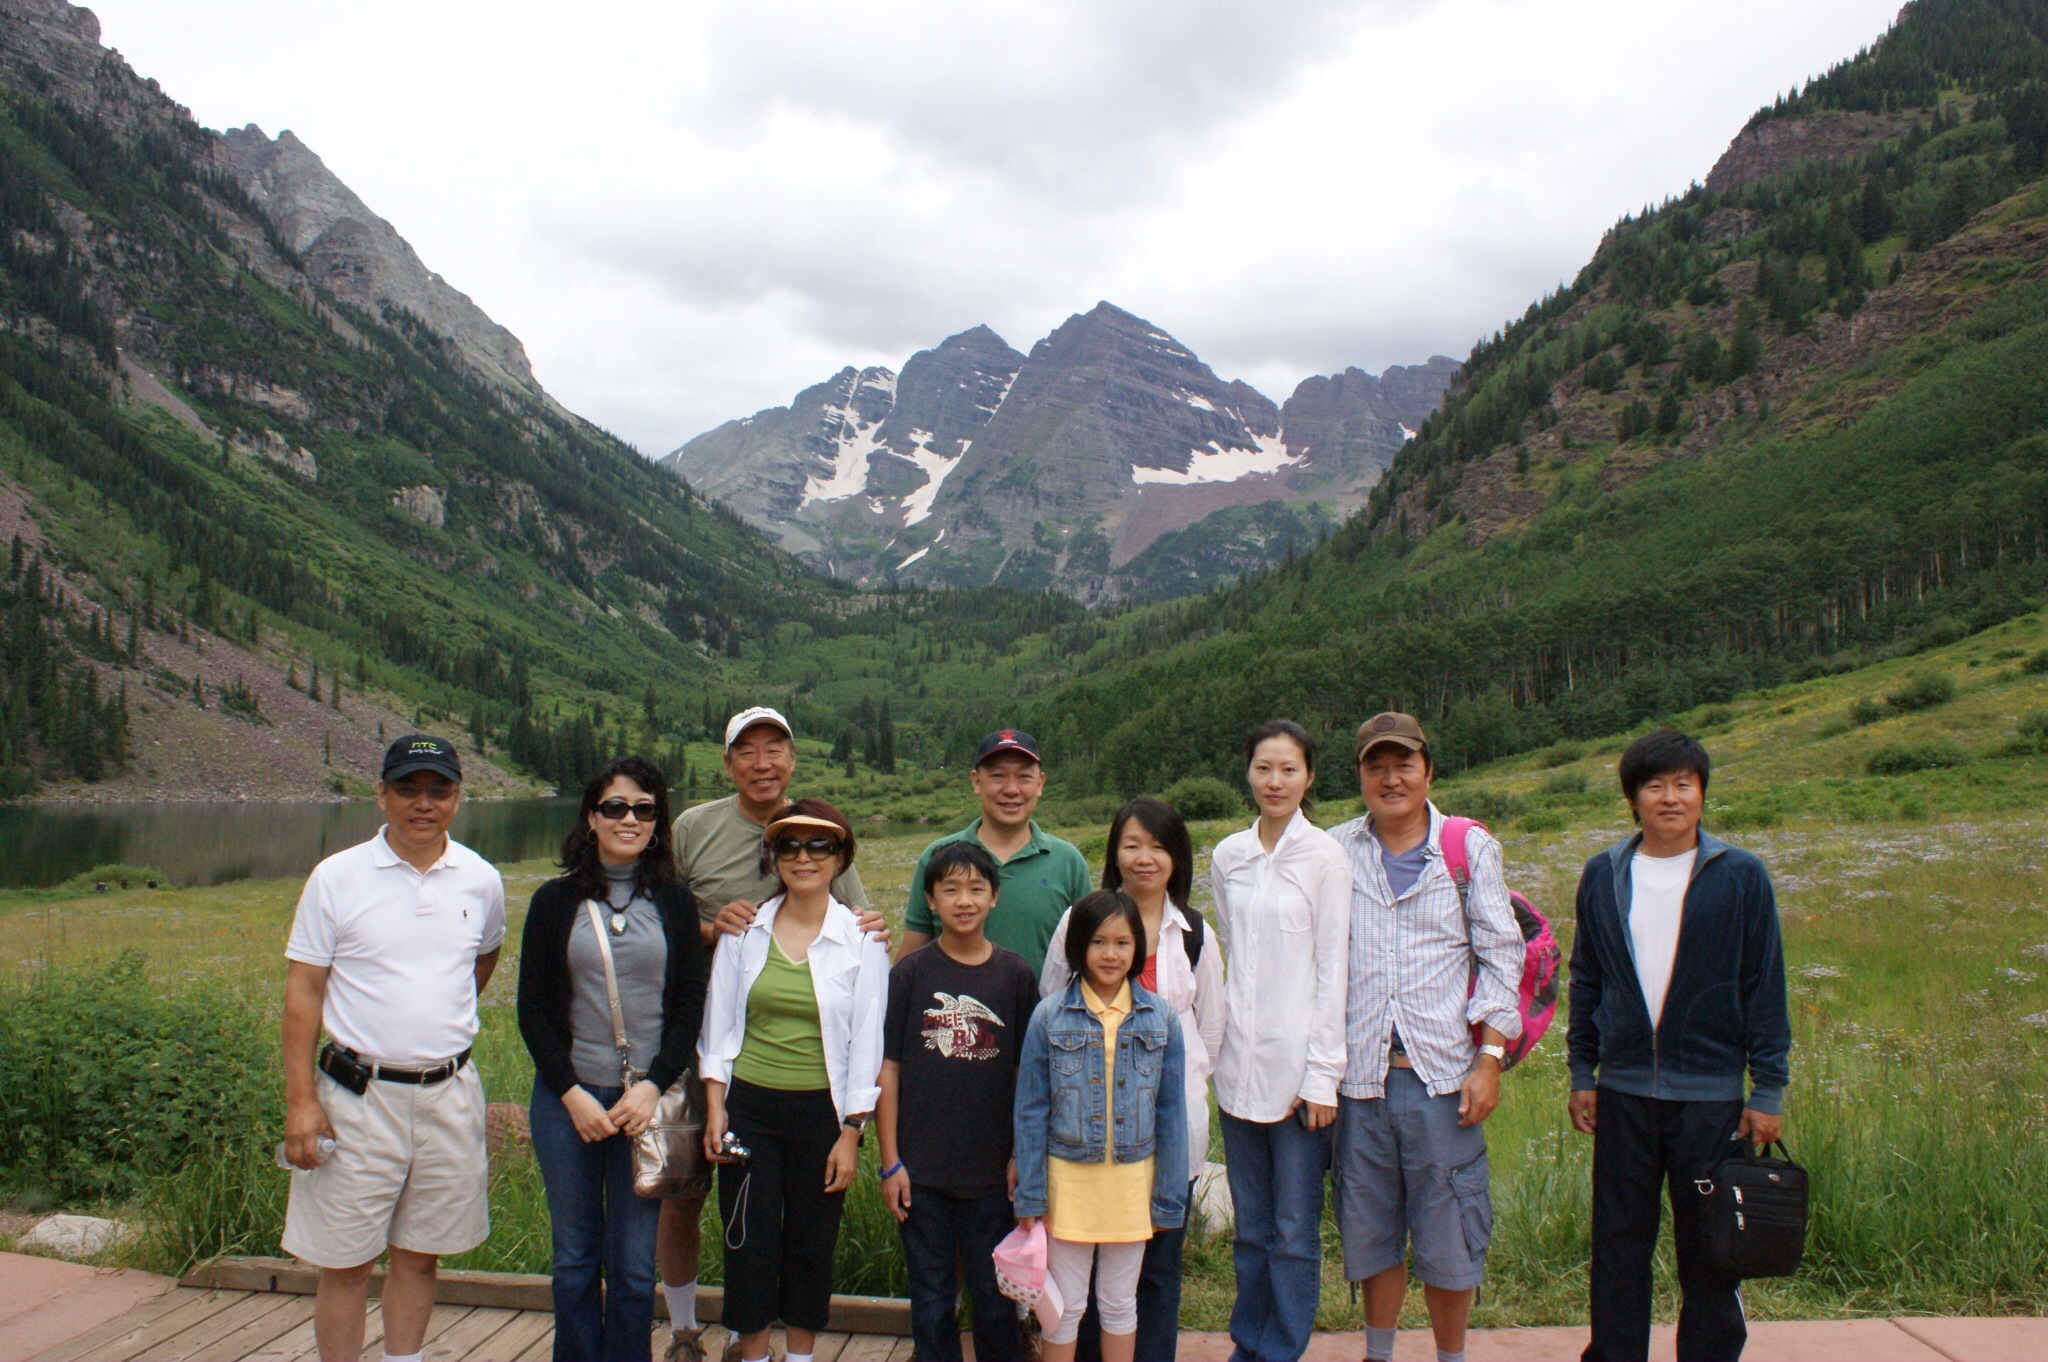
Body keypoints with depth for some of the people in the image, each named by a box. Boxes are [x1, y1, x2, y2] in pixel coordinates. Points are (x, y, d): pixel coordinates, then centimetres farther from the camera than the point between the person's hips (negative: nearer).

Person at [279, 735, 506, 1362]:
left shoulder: (481, 881, 3)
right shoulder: (337, 877, -5)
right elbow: (302, 991, -4)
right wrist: (300, 1100, -9)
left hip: (449, 1093, 3)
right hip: (360, 1094, -3)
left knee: (420, 1256, 14)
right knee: (346, 1264, 4)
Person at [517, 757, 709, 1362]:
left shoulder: (674, 901, 4)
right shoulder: (555, 901, 3)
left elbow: (691, 1005, 2)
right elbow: (532, 1010, 2)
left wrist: (653, 1086, -9)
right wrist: (571, 1093, -7)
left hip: (648, 1101, 0)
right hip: (566, 1100, 0)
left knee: (634, 1264, 4)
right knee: (575, 1257, 10)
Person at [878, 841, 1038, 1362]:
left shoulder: (1015, 975, -1)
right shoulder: (910, 973, -4)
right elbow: (887, 1069, -2)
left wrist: (1022, 1156, 0)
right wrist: (890, 1162, -4)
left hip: (990, 1169, 0)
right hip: (922, 1168, 0)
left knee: (994, 1295, 11)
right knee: (931, 1296, 12)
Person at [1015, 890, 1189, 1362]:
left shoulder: (1159, 1017, -4)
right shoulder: (1050, 1016, -7)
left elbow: (1171, 1110, 1)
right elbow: (1030, 1109, -3)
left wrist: (1169, 1198, 2)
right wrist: (1030, 1194, -3)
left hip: (1132, 1179, 1)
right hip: (1068, 1177, -1)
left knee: (1119, 1302, 16)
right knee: (1065, 1305, 10)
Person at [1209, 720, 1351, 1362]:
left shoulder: (1324, 856, -7)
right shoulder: (1227, 856, 7)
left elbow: (1333, 969, -8)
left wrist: (1323, 1073, -10)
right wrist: (1223, 1043, 10)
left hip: (1297, 1063, -4)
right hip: (1239, 1066, 4)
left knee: (1294, 1230, 3)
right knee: (1249, 1225, 15)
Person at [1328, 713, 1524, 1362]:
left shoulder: (1470, 848, 3)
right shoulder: (1334, 852, 6)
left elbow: (1501, 956, 1)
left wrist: (1490, 1059, -6)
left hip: (1442, 1074, -1)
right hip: (1360, 1075, 2)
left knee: (1447, 1236, 4)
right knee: (1369, 1233, 13)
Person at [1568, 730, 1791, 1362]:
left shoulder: (1740, 876, -2)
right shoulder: (1602, 876, 5)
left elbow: (1764, 986, 0)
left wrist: (1768, 1089, -2)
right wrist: (1582, 1073, 10)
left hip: (1712, 1095, -2)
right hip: (1623, 1092, 2)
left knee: (1710, 1252, 7)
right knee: (1618, 1246, 10)